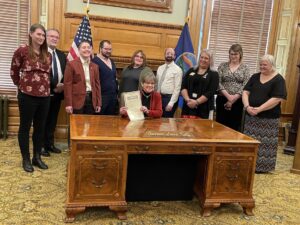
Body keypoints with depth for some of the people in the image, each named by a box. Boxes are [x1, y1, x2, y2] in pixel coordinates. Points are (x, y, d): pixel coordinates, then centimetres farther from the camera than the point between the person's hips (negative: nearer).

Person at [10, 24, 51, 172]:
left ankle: (37, 157, 25)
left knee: (40, 127, 12)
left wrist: (46, 86, 12)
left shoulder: (47, 55, 9)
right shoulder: (22, 51, -6)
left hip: (44, 96, 5)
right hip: (27, 95, -5)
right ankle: (26, 159, 19)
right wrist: (21, 85, 11)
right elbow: (14, 72, 3)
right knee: (25, 127, 6)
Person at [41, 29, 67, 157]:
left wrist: (62, 85, -8)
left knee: (53, 120, 13)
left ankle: (50, 144, 23)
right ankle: (42, 146, 14)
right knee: (43, 121, 5)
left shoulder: (61, 55, 14)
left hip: (58, 93, 6)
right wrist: (54, 87, -17)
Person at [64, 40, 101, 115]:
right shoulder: (71, 64, -1)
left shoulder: (95, 66, 14)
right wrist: (68, 104, -11)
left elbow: (97, 85, 14)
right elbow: (67, 84, -5)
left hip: (91, 100, 4)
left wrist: (98, 103, 8)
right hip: (77, 101, -4)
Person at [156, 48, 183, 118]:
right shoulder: (160, 68, 12)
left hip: (170, 97, -5)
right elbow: (157, 84, 15)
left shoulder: (177, 69, -7)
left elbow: (177, 88, -12)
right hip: (159, 97, 6)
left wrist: (171, 103, -17)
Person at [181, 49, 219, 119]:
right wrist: (188, 99, -11)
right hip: (188, 106, 3)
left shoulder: (214, 74, 5)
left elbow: (210, 92, -6)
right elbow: (183, 87, 6)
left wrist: (196, 102, -16)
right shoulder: (191, 71, 15)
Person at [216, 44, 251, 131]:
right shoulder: (222, 66, 7)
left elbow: (245, 85, -5)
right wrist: (228, 96, -14)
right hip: (222, 100, 1)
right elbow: (218, 82, -2)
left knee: (235, 126, 2)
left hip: (238, 101, -1)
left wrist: (234, 98, -14)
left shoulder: (245, 68, 4)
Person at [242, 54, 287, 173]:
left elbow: (276, 99, -15)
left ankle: (262, 166, 11)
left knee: (264, 143, -1)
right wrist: (247, 106, -14)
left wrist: (259, 109, -21)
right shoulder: (255, 77, 10)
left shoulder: (278, 80, -5)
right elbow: (245, 92, 4)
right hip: (251, 116, 5)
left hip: (268, 118, -5)